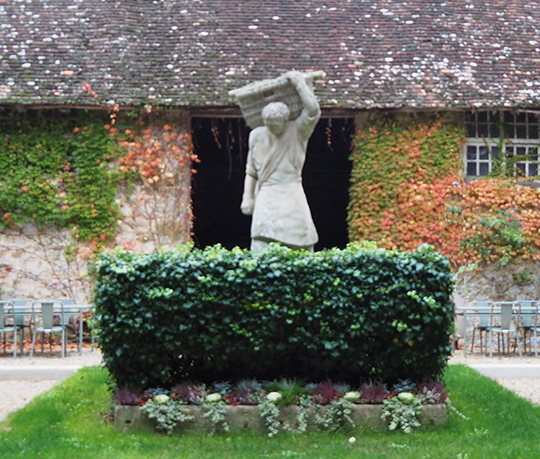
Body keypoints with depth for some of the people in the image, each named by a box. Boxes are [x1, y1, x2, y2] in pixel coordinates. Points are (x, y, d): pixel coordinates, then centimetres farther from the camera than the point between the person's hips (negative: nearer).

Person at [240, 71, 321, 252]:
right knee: (262, 244, -15)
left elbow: (313, 110, -19)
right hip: (267, 197, 1)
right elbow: (251, 172, 16)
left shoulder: (298, 131, 1)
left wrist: (300, 84, -14)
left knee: (302, 247, -2)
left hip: (292, 197, -1)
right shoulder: (257, 136, 9)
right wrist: (247, 197, 8)